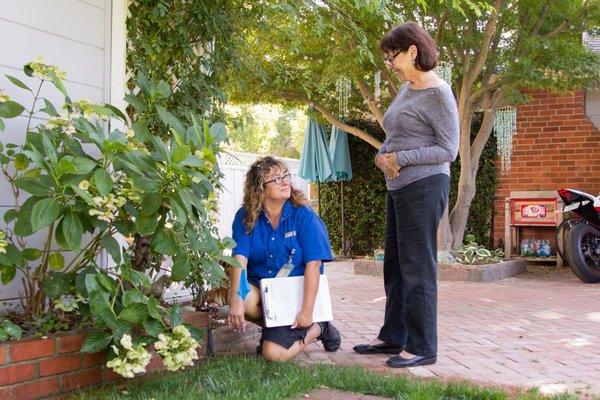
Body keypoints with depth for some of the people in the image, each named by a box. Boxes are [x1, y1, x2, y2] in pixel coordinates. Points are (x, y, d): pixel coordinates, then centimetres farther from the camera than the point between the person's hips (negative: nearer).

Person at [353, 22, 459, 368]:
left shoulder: (438, 93, -11)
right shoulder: (406, 88, 14)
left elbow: (449, 150, -14)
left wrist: (399, 158, -16)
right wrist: (383, 156, 1)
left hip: (424, 186, -9)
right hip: (399, 186, 9)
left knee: (417, 267, -4)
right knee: (395, 264, 13)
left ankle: (422, 347, 5)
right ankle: (394, 336, 24)